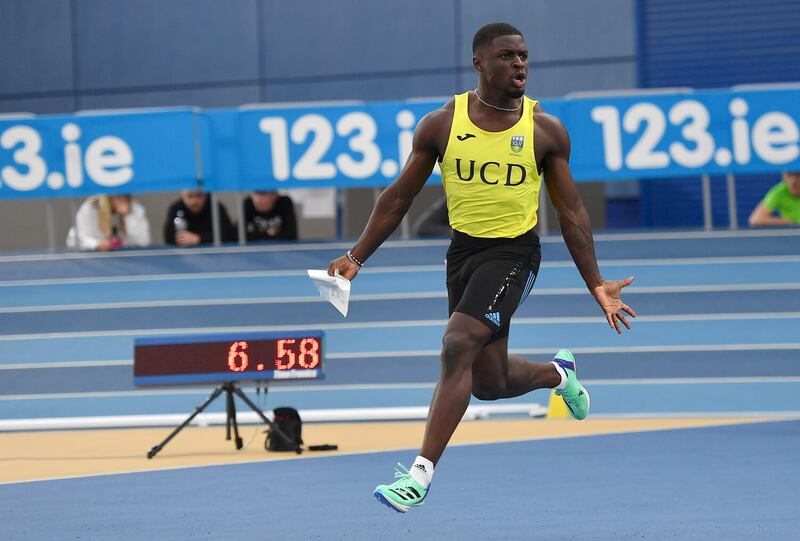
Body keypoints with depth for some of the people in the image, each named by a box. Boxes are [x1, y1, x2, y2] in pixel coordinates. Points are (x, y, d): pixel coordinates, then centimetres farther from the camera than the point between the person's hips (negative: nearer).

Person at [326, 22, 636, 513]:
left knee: (458, 346, -24)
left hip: (514, 252, -4)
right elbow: (399, 198, 8)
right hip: (463, 250, 4)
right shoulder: (441, 125, -1)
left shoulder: (546, 130, -4)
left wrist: (596, 285, 0)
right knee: (490, 384, 10)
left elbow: (571, 213, 3)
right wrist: (356, 258, 3)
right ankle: (557, 372, 45)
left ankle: (423, 472, -21)